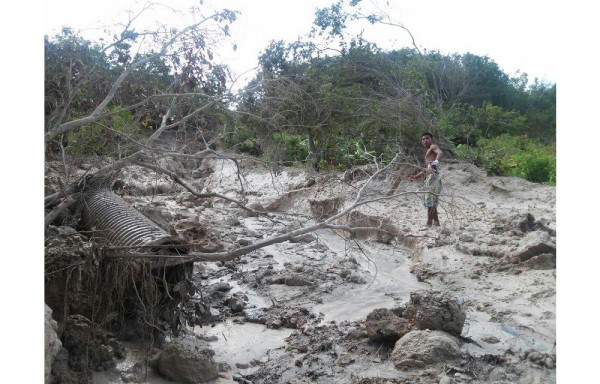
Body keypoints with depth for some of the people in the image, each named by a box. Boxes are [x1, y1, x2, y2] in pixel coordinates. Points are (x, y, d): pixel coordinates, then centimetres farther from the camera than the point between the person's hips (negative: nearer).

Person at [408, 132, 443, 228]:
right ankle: (436, 222, 21)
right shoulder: (427, 153, 28)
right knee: (432, 201, 14)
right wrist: (416, 177, 36)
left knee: (430, 200, -12)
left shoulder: (433, 146, 0)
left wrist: (436, 161, -45)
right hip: (429, 177, 10)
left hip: (433, 175, -10)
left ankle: (429, 223, -13)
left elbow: (440, 152, -24)